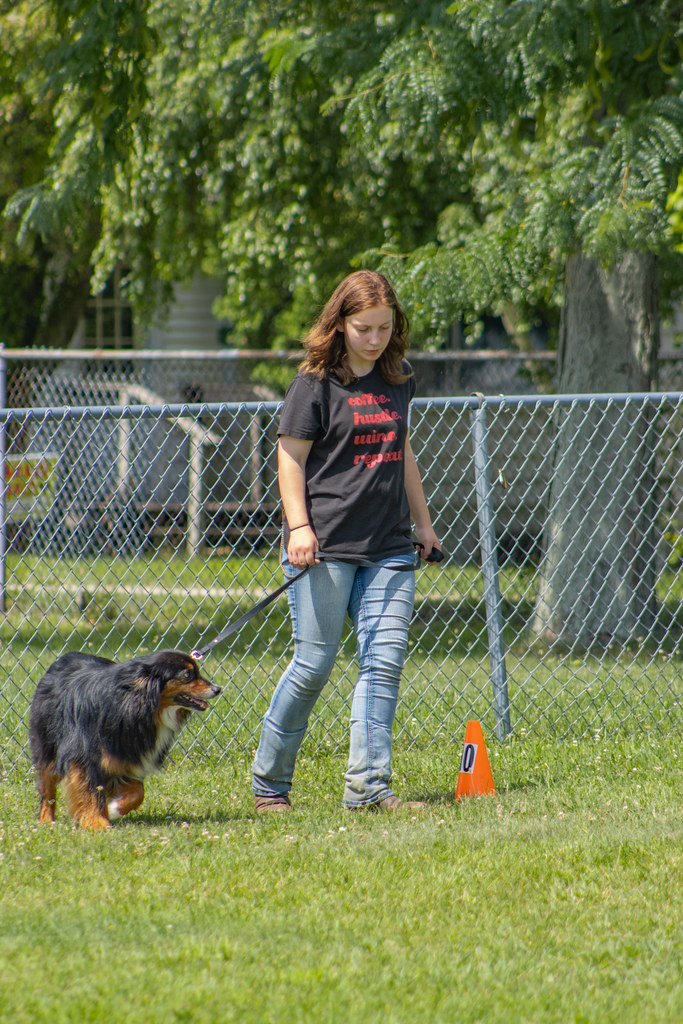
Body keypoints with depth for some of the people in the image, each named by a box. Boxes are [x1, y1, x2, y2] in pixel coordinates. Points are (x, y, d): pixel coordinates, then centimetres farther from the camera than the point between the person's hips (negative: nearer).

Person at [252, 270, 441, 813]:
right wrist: (299, 526, -15)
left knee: (385, 662, -4)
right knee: (314, 665, -4)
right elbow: (290, 458, -5)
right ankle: (268, 783, 9)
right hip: (326, 545, -6)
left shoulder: (398, 381, 14)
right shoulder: (315, 384, -4)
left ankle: (368, 784, -3)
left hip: (388, 547, 6)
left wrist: (422, 520, 26)